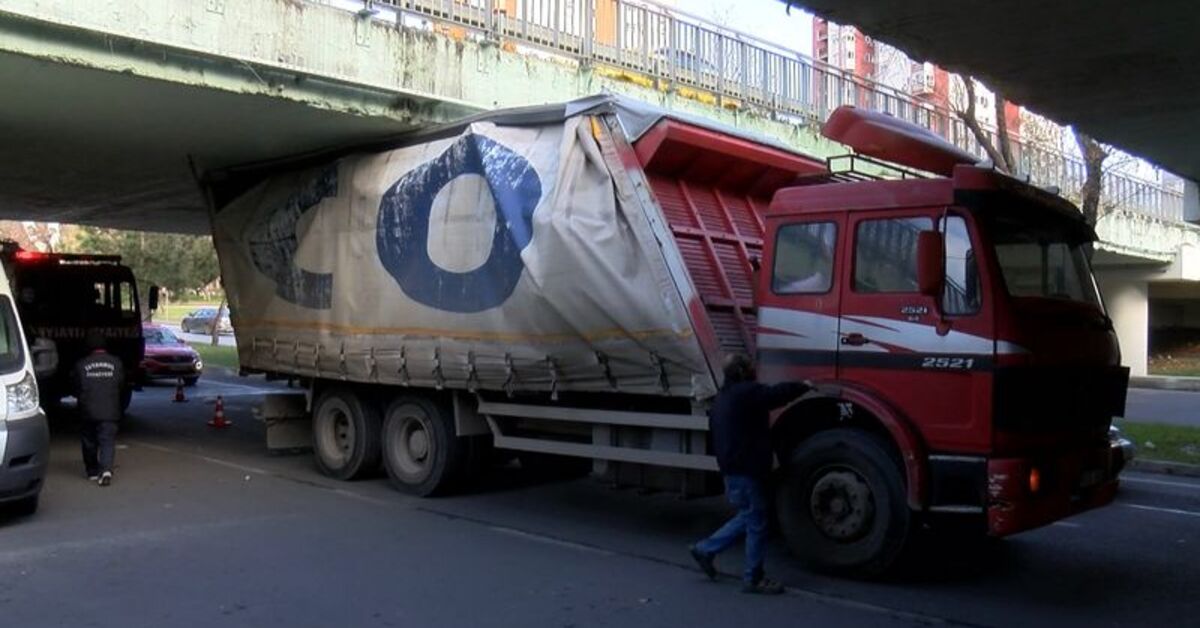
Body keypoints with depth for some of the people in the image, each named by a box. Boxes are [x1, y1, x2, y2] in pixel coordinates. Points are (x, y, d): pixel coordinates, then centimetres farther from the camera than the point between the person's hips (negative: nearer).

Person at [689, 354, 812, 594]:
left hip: (731, 468, 10)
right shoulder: (747, 392, -15)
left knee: (748, 517, 20)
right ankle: (753, 579, 7)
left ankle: (706, 549, 23)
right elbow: (778, 394, -20)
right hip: (746, 470, -10)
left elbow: (715, 434, 23)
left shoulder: (721, 398, 16)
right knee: (756, 523, -1)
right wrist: (804, 385, -2)